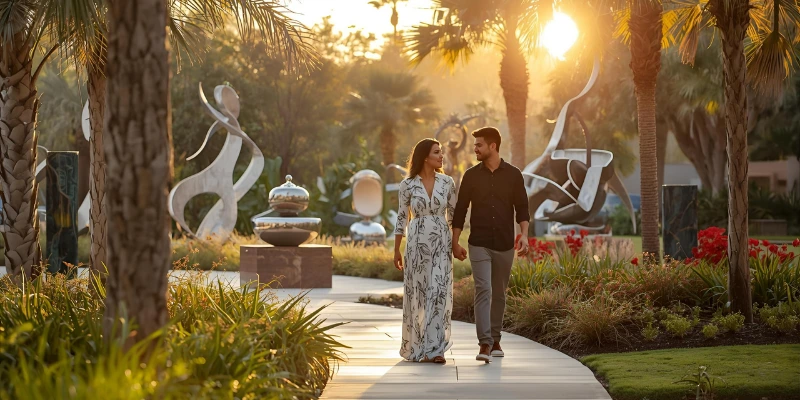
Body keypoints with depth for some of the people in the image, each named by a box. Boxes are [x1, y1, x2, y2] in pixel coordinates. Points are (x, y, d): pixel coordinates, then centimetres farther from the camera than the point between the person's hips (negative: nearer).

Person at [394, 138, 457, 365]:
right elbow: (402, 218, 4)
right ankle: (416, 347, 19)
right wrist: (396, 251, 3)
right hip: (417, 243, -1)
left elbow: (454, 216, 10)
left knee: (439, 293, -8)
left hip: (441, 243, 1)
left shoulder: (447, 183, 4)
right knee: (417, 294, 4)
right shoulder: (407, 185, -1)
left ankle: (435, 349, -6)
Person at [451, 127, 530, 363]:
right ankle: (484, 344, -19)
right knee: (483, 290, -13)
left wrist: (524, 235, -12)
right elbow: (460, 210, 6)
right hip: (479, 244, -1)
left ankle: (495, 340, 23)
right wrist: (455, 242, 3)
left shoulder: (513, 175, 2)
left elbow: (521, 207, 2)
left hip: (505, 245, 1)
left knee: (499, 293, 10)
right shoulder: (471, 176, 3)